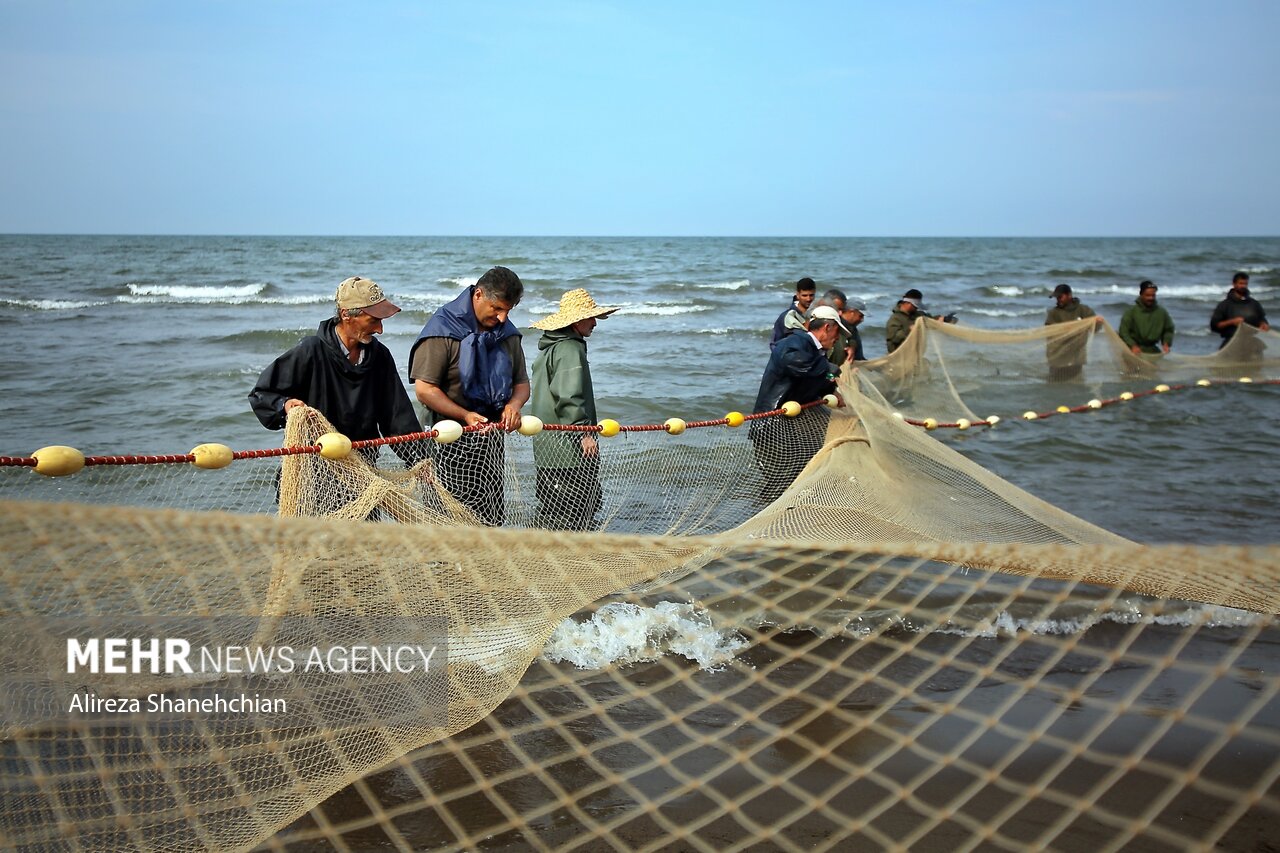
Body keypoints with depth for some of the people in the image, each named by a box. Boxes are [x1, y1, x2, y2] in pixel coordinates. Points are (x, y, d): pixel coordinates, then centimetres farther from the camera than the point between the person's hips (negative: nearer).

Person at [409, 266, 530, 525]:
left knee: (492, 519, 5)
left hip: (493, 436, 6)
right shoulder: (443, 329, -9)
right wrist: (466, 415, -20)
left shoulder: (507, 332, 11)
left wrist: (514, 404, -6)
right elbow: (424, 389, -13)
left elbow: (522, 383, 18)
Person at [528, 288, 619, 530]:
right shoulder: (571, 349, -14)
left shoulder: (549, 347, 18)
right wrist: (585, 433, -20)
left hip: (546, 450, 10)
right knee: (574, 514, -5)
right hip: (569, 450, -10)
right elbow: (568, 397, -24)